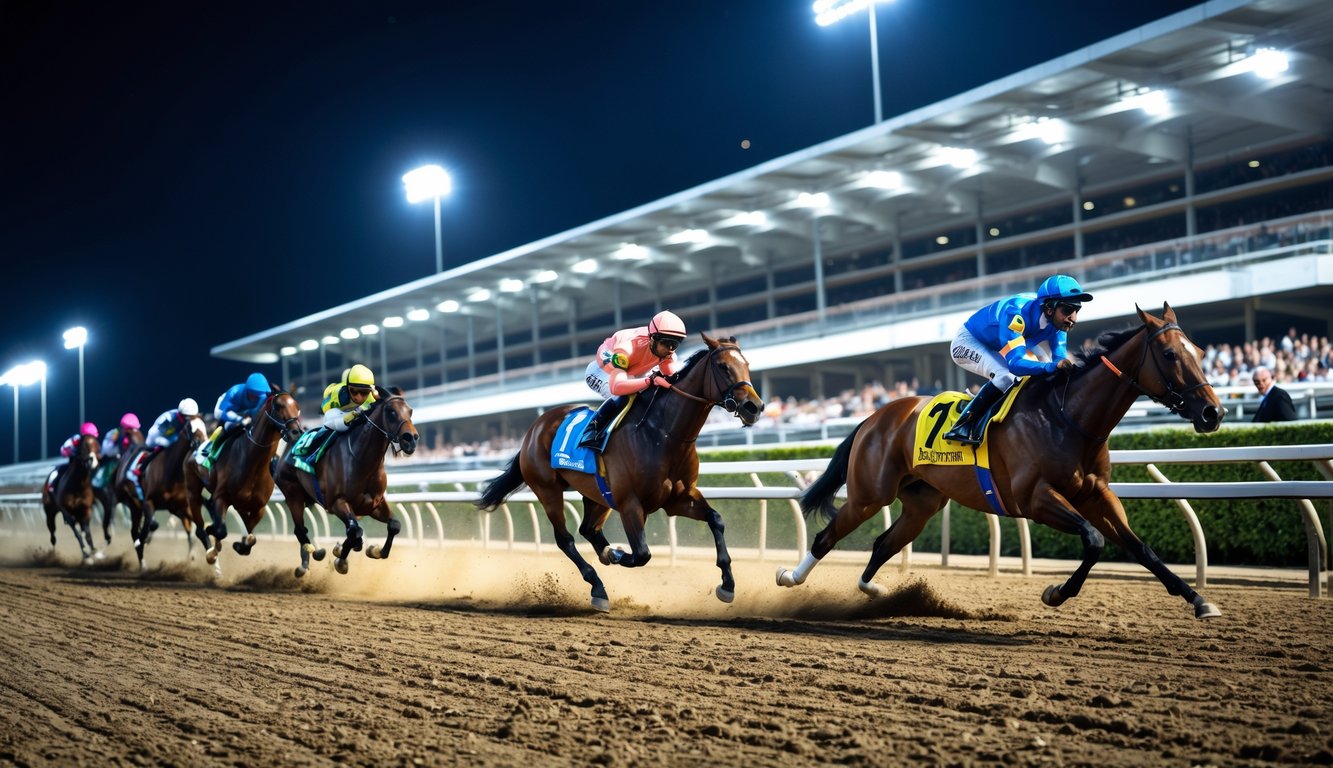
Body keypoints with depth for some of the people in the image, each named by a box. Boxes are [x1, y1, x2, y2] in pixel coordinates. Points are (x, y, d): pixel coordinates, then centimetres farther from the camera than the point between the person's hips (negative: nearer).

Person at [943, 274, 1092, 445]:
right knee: (1006, 376, -31)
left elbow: (1059, 359, -15)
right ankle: (963, 427, -22)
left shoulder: (1058, 320, -17)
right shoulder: (1017, 313, -40)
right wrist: (1052, 366, -60)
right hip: (968, 342, -8)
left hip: (997, 349, 8)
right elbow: (1016, 363, -47)